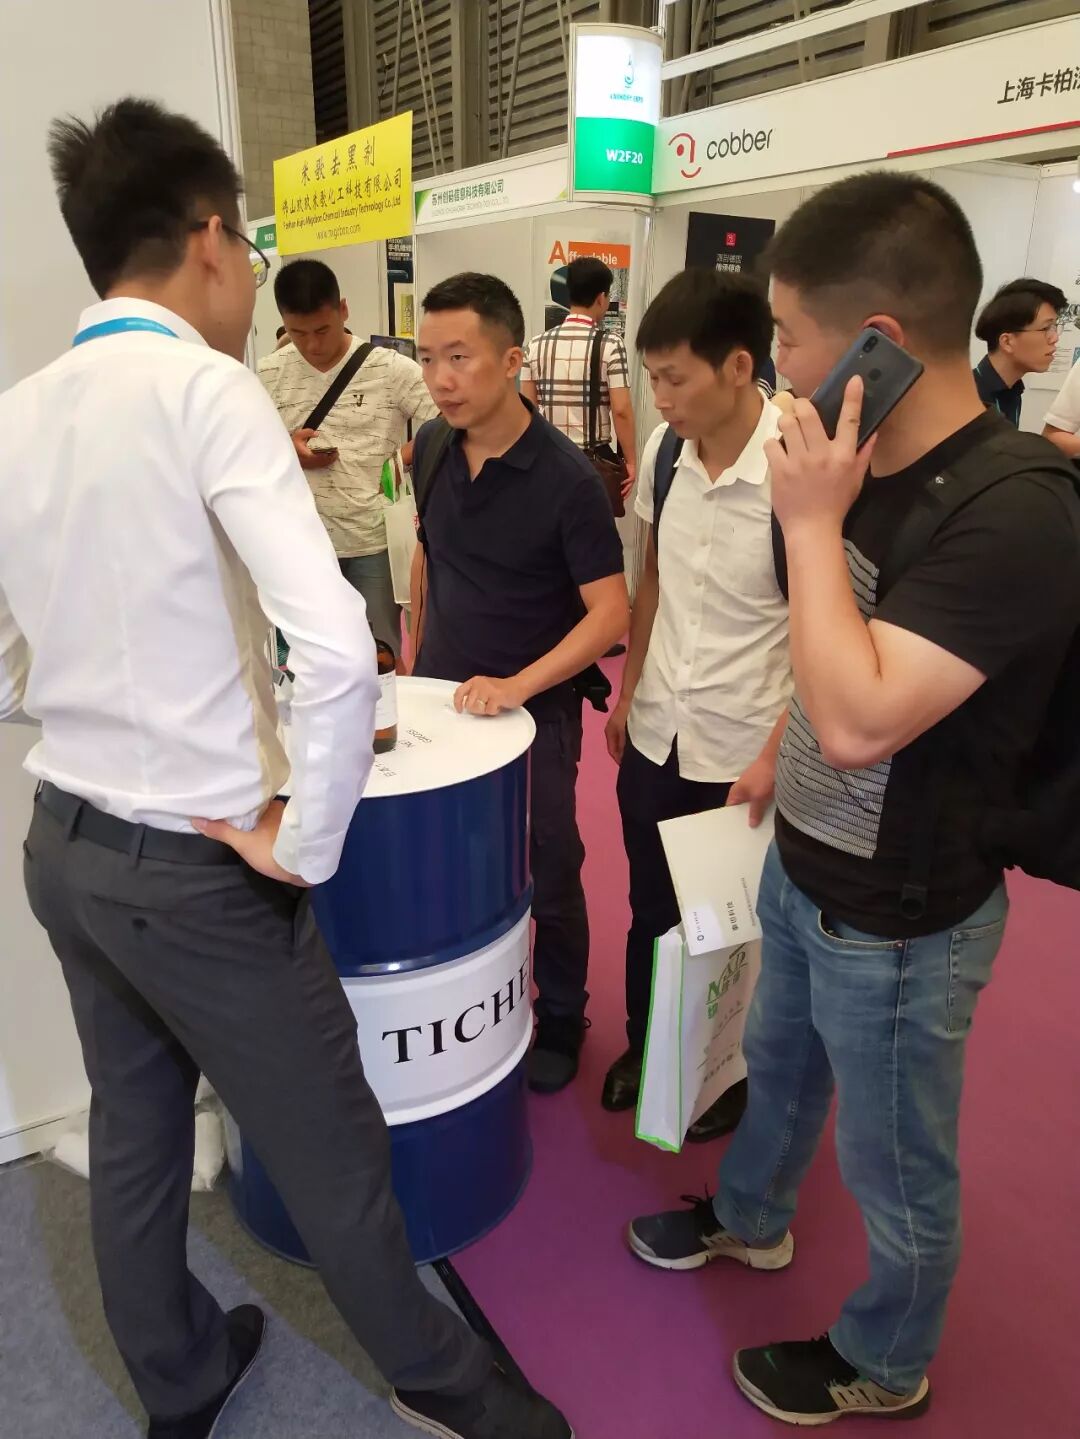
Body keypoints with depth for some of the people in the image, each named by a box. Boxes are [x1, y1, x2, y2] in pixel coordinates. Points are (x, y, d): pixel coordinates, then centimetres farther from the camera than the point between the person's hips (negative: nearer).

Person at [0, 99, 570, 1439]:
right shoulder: (203, 386, -17)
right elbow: (337, 651, -29)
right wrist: (306, 847, -17)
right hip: (191, 866, -7)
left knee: (133, 1133, 24)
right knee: (330, 1150, 14)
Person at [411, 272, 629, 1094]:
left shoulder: (567, 478, -19)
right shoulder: (432, 450, -2)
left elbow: (611, 613, -19)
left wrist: (518, 685, -28)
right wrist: (415, 649, 14)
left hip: (534, 713, -5)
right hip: (439, 698, 5)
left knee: (547, 880, 10)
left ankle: (560, 1022, 33)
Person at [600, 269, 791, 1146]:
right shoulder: (664, 450, -2)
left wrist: (774, 757, -16)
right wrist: (627, 693, 12)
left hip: (745, 754, -5)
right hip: (655, 736, 5)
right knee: (650, 910, 21)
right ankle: (644, 1045, 45)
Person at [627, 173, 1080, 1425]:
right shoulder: (868, 466, -2)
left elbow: (860, 721, -35)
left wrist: (810, 521, -29)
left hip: (899, 923, -8)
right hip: (801, 869, 8)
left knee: (895, 1168, 17)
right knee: (779, 1064, 30)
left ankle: (884, 1367, 45)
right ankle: (751, 1218, 59)